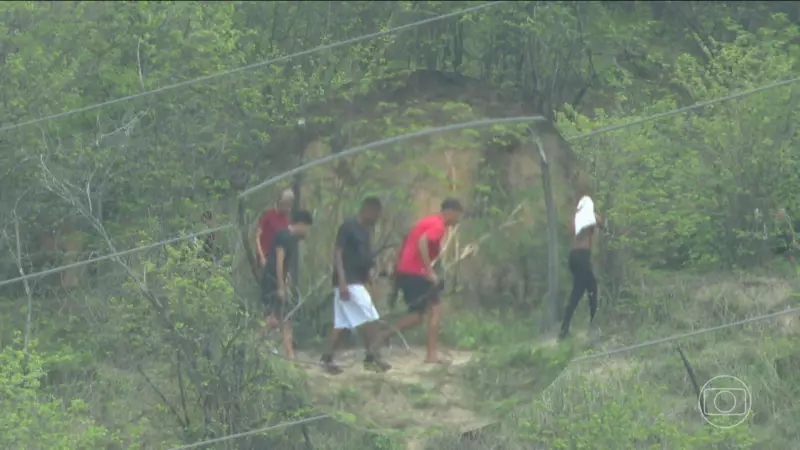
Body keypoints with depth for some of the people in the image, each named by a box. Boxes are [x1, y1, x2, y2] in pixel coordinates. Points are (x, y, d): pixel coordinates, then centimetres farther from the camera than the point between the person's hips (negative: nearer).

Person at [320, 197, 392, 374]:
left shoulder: (366, 230, 15)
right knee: (370, 319, -10)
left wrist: (369, 281, 20)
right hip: (348, 283, -9)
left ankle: (328, 358, 9)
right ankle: (371, 356, -4)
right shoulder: (348, 227, -11)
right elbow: (337, 253, -15)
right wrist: (342, 281, -22)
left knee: (342, 323, 8)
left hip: (358, 282, 9)